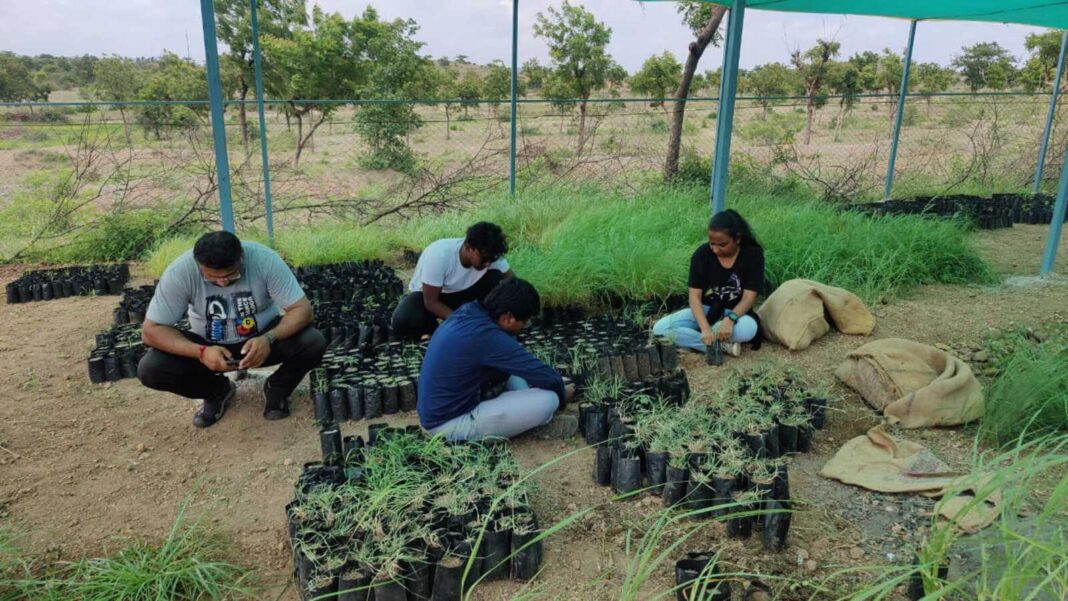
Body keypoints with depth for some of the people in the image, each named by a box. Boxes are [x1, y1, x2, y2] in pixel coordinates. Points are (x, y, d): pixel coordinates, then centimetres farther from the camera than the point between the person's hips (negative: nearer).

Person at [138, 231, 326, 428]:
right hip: (209, 345, 1)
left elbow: (302, 309, -23)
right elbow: (151, 330, -20)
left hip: (261, 338, -1)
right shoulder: (180, 271, -24)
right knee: (150, 369, -22)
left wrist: (269, 339, -40)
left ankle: (277, 388, 4)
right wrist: (201, 352, -35)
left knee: (313, 343, -28)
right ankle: (217, 391, 8)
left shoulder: (265, 259, -26)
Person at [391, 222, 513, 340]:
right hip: (426, 296, -3)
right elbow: (431, 302, -28)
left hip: (459, 294, 4)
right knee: (403, 322, -35)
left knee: (496, 278, -23)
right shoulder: (439, 255, -35)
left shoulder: (488, 255, -22)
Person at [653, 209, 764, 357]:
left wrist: (730, 319, -38)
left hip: (736, 313, -2)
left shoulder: (752, 255, -13)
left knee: (749, 328, -40)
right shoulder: (702, 254, -11)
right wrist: (705, 328, -33)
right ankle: (723, 346, -27)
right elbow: (694, 296, -15)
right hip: (705, 311, 2)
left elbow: (748, 298, -17)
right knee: (660, 328, -24)